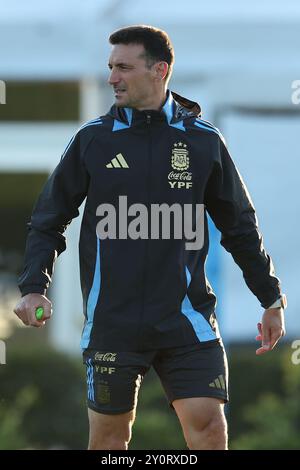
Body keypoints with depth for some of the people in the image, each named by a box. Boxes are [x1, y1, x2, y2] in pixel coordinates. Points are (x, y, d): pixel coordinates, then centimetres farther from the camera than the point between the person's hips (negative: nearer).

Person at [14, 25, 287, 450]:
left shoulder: (204, 140, 2)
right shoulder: (92, 139, 2)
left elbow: (240, 226, 12)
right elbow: (49, 220, 8)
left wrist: (271, 298, 13)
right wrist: (34, 287, -6)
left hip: (186, 316, 0)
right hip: (110, 318, 1)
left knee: (208, 424, -12)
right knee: (109, 434, 5)